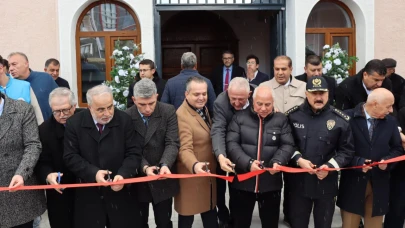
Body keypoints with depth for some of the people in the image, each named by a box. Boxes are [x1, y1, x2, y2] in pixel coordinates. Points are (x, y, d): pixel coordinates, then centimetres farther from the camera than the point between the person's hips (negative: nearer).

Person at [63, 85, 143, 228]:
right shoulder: (74, 123, -5)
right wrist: (93, 173, -20)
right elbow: (70, 157, -6)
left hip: (120, 192, 1)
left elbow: (134, 153, -5)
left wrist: (123, 175, -22)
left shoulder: (124, 120, -5)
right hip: (88, 195, 0)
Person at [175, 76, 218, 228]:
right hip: (191, 175, -8)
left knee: (211, 215, 23)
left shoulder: (203, 108, 6)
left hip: (208, 173, 8)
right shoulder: (182, 116, -23)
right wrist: (195, 165, -48)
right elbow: (185, 149, -31)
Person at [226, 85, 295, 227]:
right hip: (242, 182, -1)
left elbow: (288, 145, 0)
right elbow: (232, 144, -6)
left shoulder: (281, 120, 6)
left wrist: (278, 161, -20)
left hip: (271, 183, 1)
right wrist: (248, 162, -20)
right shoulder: (239, 117, 1)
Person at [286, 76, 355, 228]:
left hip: (327, 183, 0)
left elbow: (347, 150, 0)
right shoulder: (292, 115, -4)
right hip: (299, 182, 0)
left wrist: (330, 166, -13)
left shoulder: (340, 120, -4)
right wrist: (298, 159, -14)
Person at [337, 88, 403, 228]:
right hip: (353, 182, -4)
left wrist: (387, 160, -8)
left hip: (379, 183, 4)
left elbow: (397, 148, 11)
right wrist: (357, 161, -21)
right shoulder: (348, 118, -10)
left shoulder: (391, 121, 4)